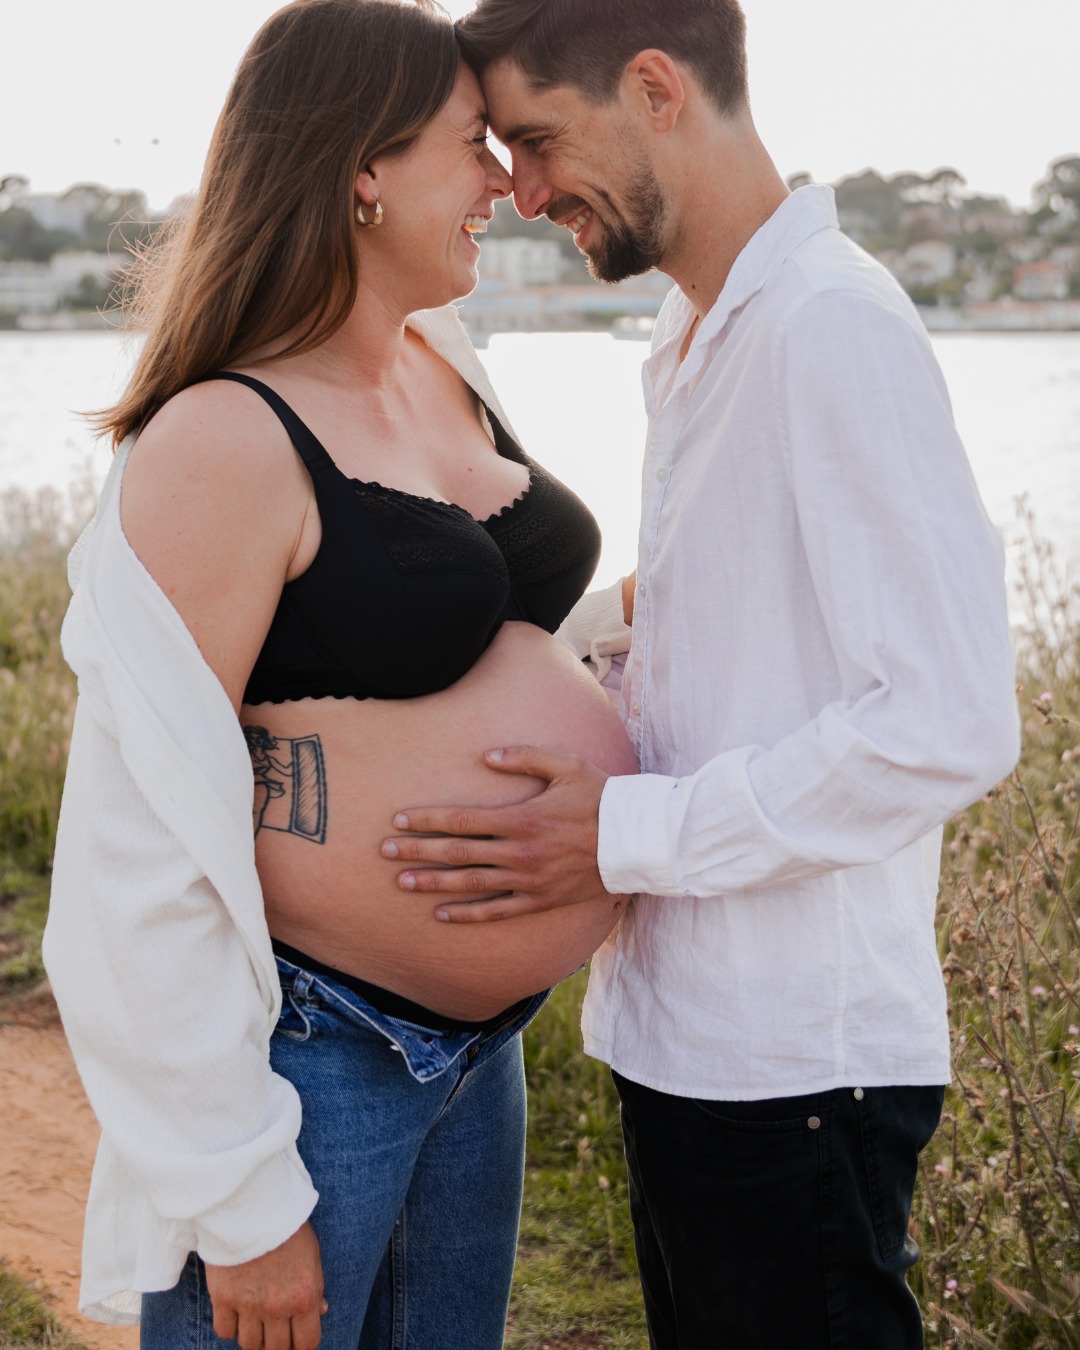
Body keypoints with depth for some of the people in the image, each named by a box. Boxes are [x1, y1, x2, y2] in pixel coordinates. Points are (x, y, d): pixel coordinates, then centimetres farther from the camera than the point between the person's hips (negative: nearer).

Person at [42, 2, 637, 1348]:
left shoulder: (449, 367, 5)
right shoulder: (222, 441, -20)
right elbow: (150, 845, -21)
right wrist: (240, 1200, -18)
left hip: (474, 1039, 8)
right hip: (307, 1060, -8)